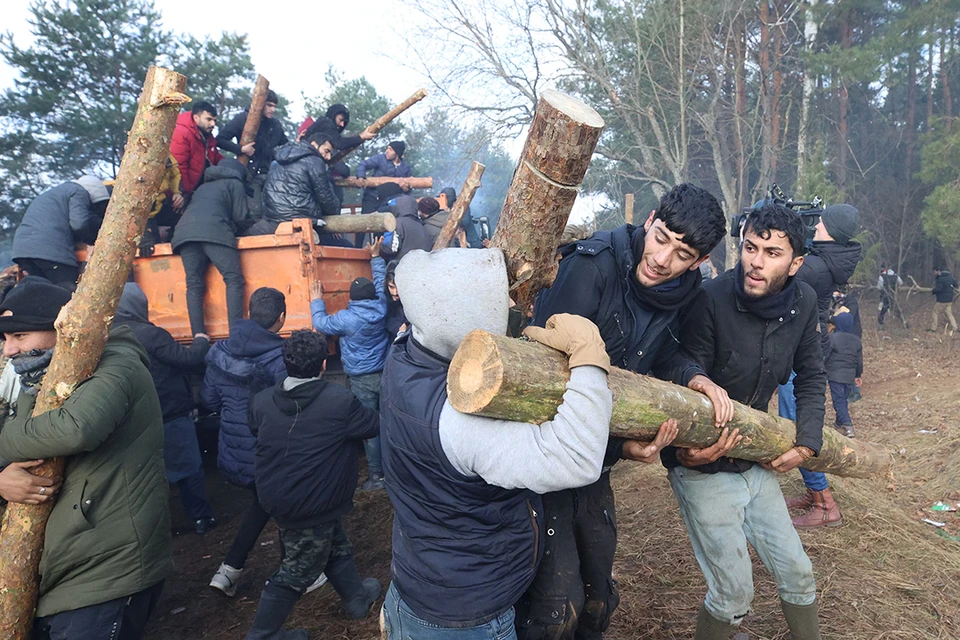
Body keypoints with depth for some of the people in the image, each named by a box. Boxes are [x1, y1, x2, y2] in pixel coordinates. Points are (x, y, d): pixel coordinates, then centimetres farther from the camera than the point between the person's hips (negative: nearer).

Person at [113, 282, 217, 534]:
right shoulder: (150, 334, -22)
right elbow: (188, 359, -20)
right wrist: (201, 341, -2)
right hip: (172, 417, -6)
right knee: (190, 467, 9)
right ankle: (201, 517, 18)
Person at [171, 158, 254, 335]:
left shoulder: (203, 187, 39)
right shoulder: (234, 183, 22)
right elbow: (241, 216, 11)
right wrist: (254, 228, 31)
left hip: (184, 232, 6)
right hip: (213, 231, -6)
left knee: (194, 285, 1)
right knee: (234, 279, -8)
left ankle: (198, 336, -10)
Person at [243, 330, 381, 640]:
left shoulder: (262, 401, -8)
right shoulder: (339, 402, -25)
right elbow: (375, 424, -8)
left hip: (277, 496, 7)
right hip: (311, 508, -7)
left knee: (336, 548, 26)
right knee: (297, 573, 14)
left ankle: (357, 598, 45)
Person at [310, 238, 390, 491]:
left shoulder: (348, 318, -17)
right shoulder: (381, 307, -3)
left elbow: (321, 323, -2)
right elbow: (380, 281, 14)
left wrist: (317, 300, 12)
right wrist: (376, 257, 24)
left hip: (362, 380, -5)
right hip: (384, 375, 5)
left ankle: (377, 475, 9)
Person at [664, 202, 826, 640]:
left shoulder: (802, 302, -4)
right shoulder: (711, 300, -24)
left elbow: (811, 377, 10)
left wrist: (807, 442, 1)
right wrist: (685, 452, -36)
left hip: (756, 462, 6)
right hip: (705, 468, -6)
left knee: (797, 574, 17)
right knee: (734, 594, -1)